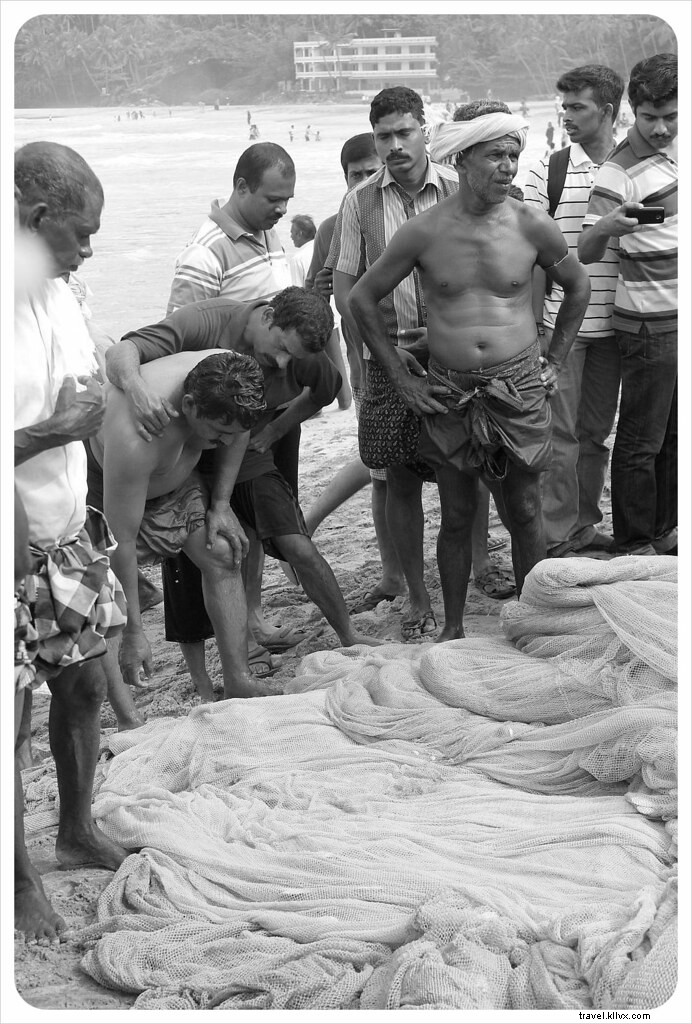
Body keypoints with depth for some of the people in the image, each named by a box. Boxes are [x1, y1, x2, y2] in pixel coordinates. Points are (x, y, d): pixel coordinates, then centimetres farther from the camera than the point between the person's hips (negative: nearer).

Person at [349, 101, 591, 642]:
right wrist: (402, 378, 1)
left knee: (525, 512, 8)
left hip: (520, 390, 0)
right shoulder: (424, 232, -8)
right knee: (457, 516, 9)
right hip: (448, 394, 0)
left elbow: (579, 286, 13)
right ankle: (453, 629, 23)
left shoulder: (533, 226, -5)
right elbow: (362, 298, 2)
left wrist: (554, 362, 10)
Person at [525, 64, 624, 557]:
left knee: (597, 429, 11)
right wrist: (535, 322, -6)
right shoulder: (548, 170, -2)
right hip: (561, 323, -2)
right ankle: (558, 534, 10)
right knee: (561, 431, 1)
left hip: (611, 325, 3)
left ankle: (585, 524, 23)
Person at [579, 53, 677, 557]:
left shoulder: (677, 147, 7)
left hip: (680, 317, 7)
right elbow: (586, 253, -20)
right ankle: (634, 546, 11)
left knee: (673, 436, 15)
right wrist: (604, 228, -39)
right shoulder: (620, 170, -16)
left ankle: (664, 531, 27)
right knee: (641, 442, 0)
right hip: (650, 323, -7)